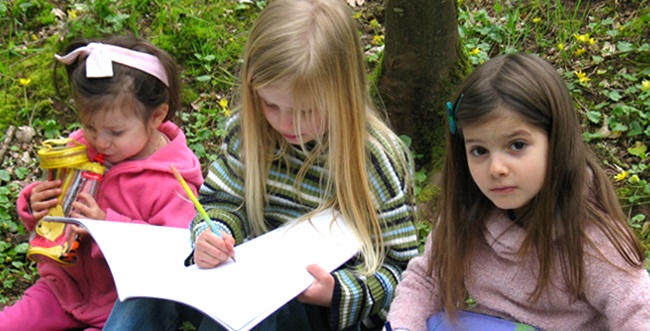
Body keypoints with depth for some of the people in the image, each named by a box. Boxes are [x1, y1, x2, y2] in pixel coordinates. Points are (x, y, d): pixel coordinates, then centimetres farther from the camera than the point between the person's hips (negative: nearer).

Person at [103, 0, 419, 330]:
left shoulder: (379, 160, -15)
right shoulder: (247, 130, -4)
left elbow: (399, 267, -10)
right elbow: (222, 202, 6)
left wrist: (339, 293, -28)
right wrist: (210, 235, -18)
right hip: (253, 277, 5)